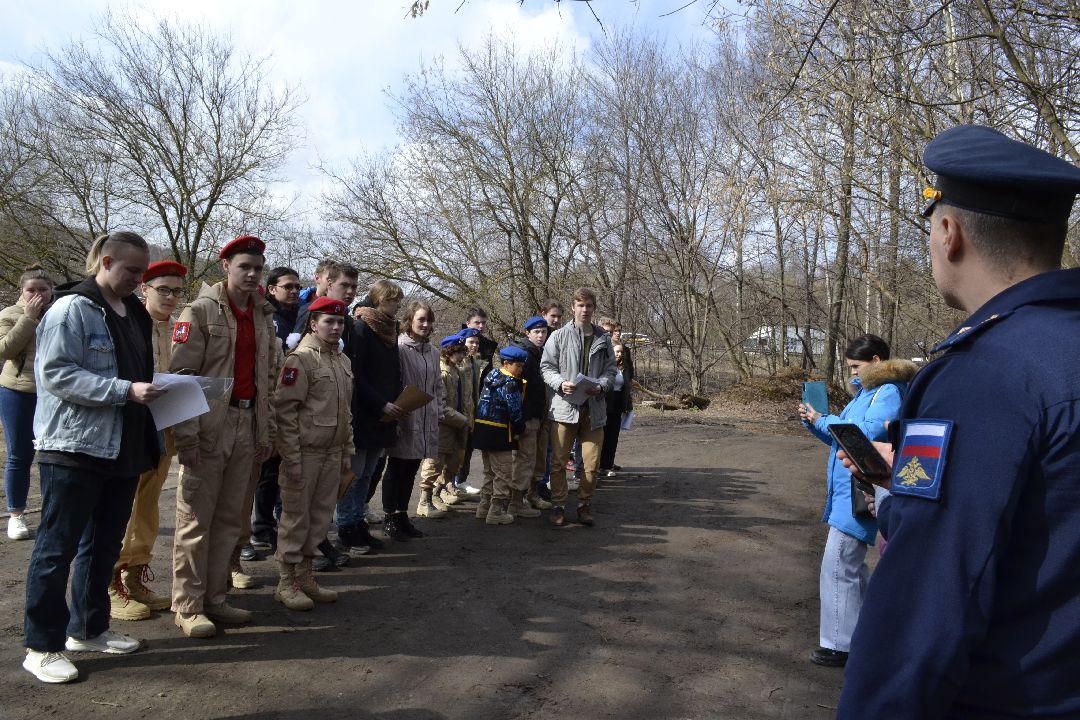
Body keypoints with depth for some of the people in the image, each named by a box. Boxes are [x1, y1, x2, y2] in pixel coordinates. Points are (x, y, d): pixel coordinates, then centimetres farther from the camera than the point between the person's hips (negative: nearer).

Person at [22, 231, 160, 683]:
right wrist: (125, 391, -24)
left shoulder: (135, 313, 13)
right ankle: (42, 646, 13)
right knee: (58, 546, 2)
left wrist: (154, 389, 1)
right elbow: (55, 374, -17)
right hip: (74, 447, -8)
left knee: (105, 544, 15)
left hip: (123, 447, 8)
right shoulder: (71, 309, -10)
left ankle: (87, 629, 30)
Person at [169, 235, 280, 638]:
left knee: (230, 519, 10)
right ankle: (188, 607, 10)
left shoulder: (264, 317, 15)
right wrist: (186, 434, -16)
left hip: (247, 427, 6)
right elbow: (182, 374, -9)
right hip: (209, 426, -6)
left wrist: (267, 432, 11)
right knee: (196, 520, 0)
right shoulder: (201, 311, -3)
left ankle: (214, 598, 20)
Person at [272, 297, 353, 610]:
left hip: (332, 453, 7)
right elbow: (285, 410, -14)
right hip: (305, 453, -7)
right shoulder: (300, 358, -11)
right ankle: (286, 582, 14)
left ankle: (305, 575, 25)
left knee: (321, 515, 12)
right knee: (296, 516, 2)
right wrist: (291, 458, -16)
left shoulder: (343, 361, 13)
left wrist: (347, 451, 16)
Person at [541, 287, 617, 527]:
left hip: (594, 408, 2)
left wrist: (600, 386, -10)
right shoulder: (559, 336, 2)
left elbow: (610, 370, 10)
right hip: (565, 406, -2)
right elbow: (547, 366, 3)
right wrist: (561, 383, -15)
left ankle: (584, 505, 22)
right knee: (559, 461, 3)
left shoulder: (603, 339, 10)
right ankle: (558, 506, 16)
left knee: (592, 464, 5)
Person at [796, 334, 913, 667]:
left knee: (838, 568, -7)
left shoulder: (889, 392, -14)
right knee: (852, 565, 20)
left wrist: (826, 420, -16)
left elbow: (868, 434, -28)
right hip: (847, 492, 10)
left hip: (860, 495, -10)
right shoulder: (866, 391, 16)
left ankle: (840, 645, 3)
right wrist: (814, 422, 5)